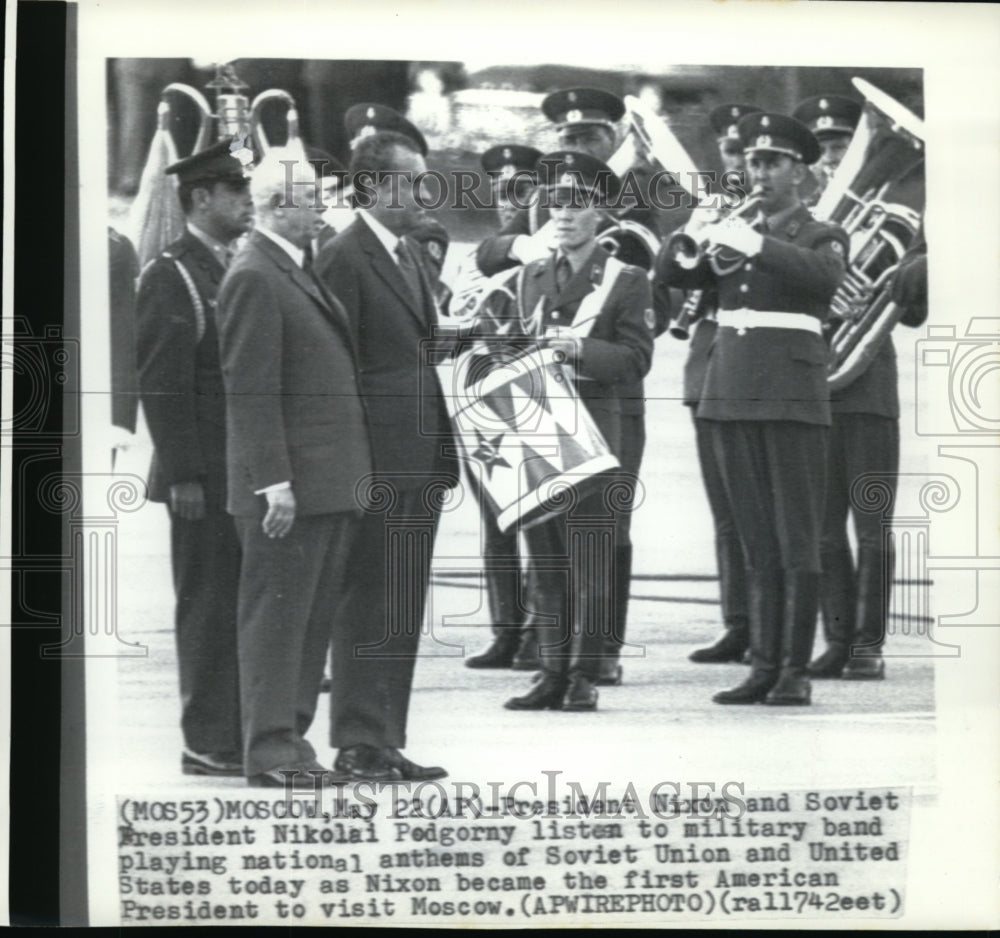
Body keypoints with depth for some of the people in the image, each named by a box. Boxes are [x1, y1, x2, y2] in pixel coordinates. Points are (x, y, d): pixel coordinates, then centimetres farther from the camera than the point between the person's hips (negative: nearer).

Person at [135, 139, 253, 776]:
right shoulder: (169, 277, -7)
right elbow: (162, 385, -12)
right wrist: (182, 474, -16)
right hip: (205, 478, -7)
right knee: (209, 605, -2)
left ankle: (247, 735, 17)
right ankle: (209, 743, 6)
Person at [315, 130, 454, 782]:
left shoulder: (408, 256, 19)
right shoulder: (344, 258, -10)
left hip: (421, 460, 9)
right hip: (377, 464, -9)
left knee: (404, 610, 11)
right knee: (370, 606, -3)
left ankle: (386, 741, 18)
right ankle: (360, 744, 5)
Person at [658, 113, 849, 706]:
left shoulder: (822, 236, 4)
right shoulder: (732, 236, 18)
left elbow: (824, 276, -18)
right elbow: (672, 275, 8)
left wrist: (754, 243, -26)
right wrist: (697, 233, -9)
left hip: (793, 399, -5)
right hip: (731, 396, 5)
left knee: (797, 541, -4)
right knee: (757, 544, 7)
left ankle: (796, 671, -2)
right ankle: (763, 666, 9)